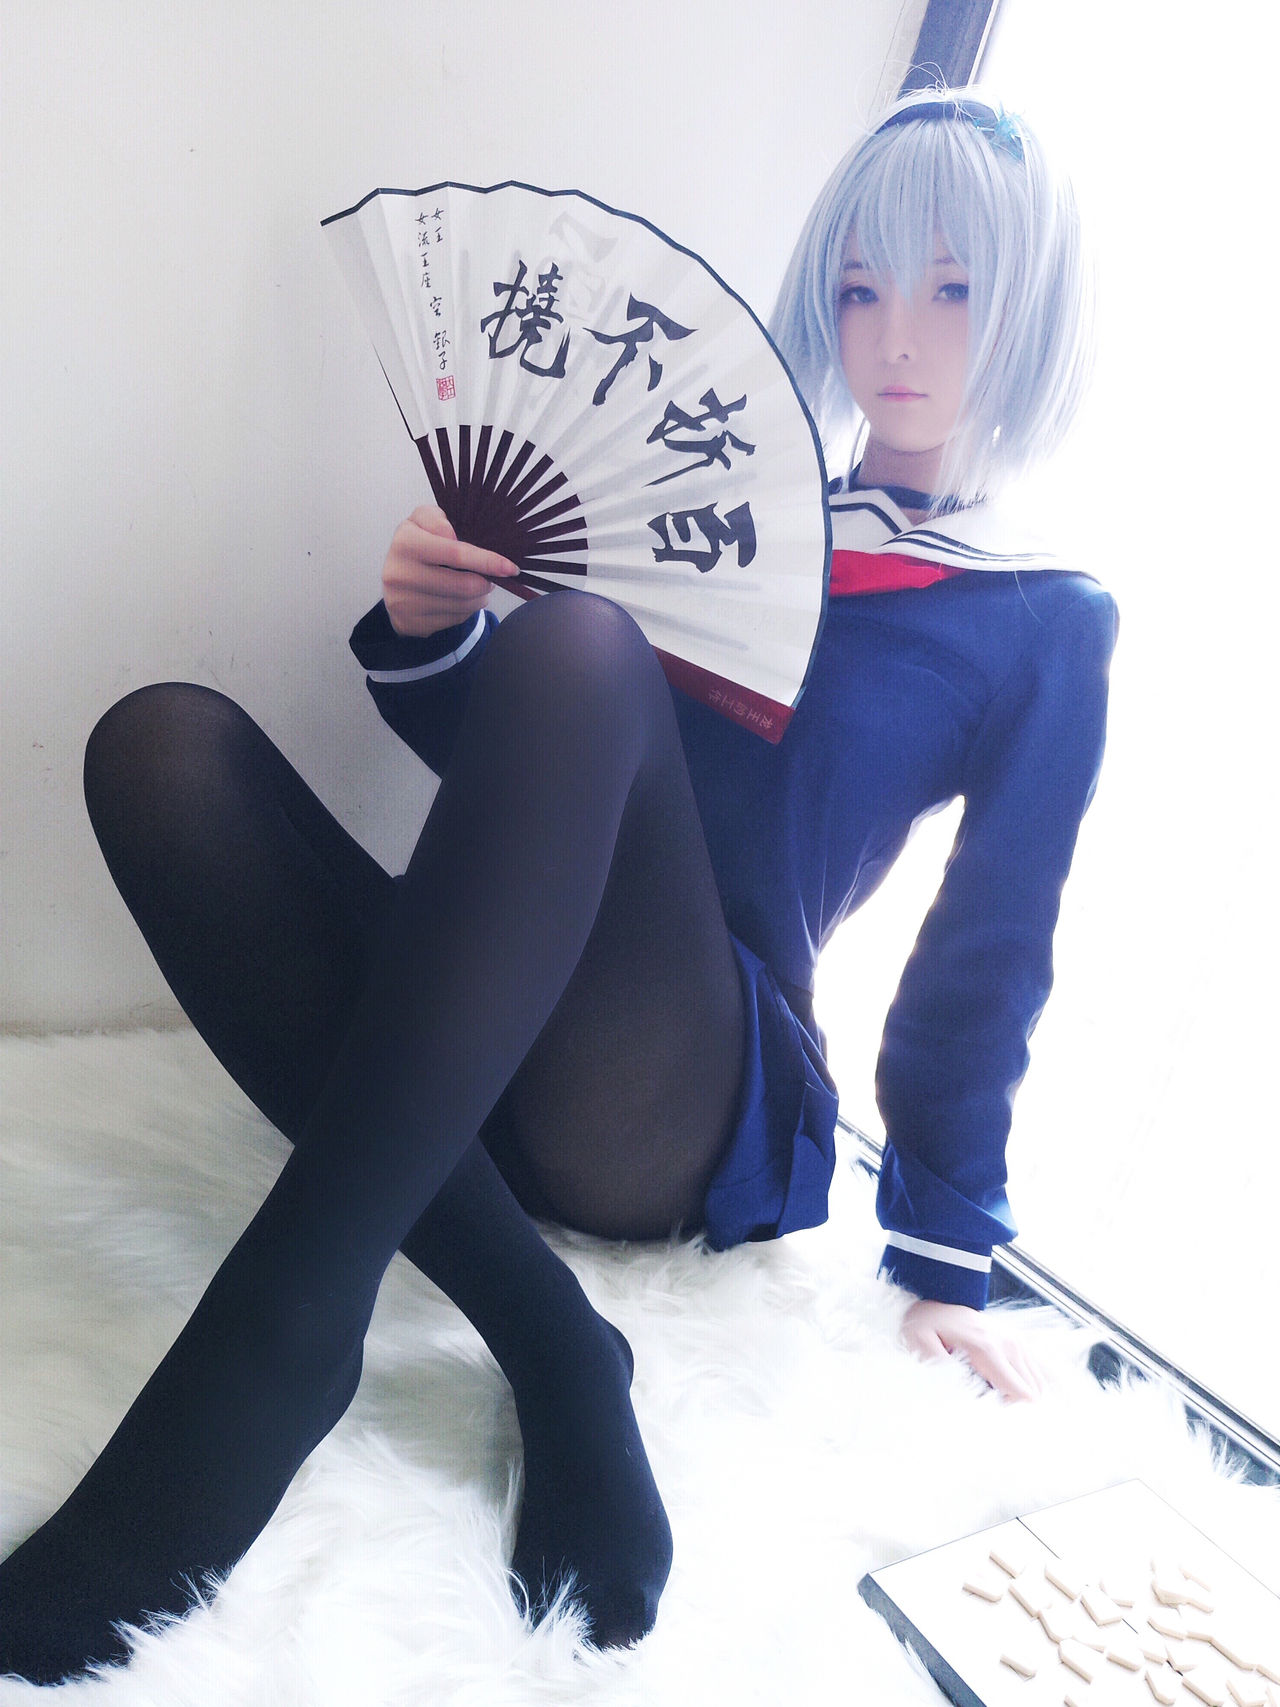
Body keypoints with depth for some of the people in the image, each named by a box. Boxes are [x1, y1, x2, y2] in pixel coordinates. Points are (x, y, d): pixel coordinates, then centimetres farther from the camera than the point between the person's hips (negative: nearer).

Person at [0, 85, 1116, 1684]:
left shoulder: (1044, 628, 10)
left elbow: (988, 957, 8)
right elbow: (514, 766, 19)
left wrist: (945, 1254, 6)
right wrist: (431, 633, -2)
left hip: (692, 1117, -4)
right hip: (467, 1058, 5)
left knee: (575, 646, -29)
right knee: (165, 742, -18)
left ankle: (281, 1330, -34)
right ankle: (548, 1343, -25)